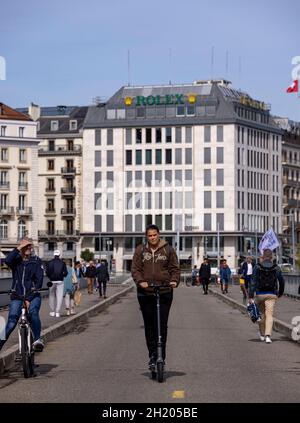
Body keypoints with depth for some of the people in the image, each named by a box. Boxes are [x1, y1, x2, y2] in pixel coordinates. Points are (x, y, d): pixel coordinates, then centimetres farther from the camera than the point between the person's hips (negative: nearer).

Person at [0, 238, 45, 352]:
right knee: (11, 322, -10)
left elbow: (39, 280, -5)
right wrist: (19, 248, -18)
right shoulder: (16, 260, 6)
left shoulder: (36, 261, 3)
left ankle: (37, 339, -21)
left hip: (33, 295, -1)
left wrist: (29, 298, -13)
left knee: (33, 312, -30)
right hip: (17, 296, 1)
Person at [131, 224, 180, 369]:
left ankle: (161, 356, 0)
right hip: (145, 293, 2)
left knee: (162, 325, -6)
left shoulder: (168, 250, 7)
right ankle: (153, 355, 11)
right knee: (149, 325, 4)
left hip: (164, 292, -1)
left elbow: (175, 268, 7)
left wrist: (174, 281, -12)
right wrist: (140, 281, -13)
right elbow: (135, 269, 5)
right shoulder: (140, 250, 10)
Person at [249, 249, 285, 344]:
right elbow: (282, 282, 6)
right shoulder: (276, 268, -1)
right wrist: (280, 294, 22)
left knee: (261, 314, 17)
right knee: (269, 315, -4)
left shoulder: (257, 267, -5)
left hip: (260, 294, 0)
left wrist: (250, 296, -9)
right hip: (271, 294, 0)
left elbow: (253, 282, -10)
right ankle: (268, 335, -20)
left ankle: (262, 334, 28)